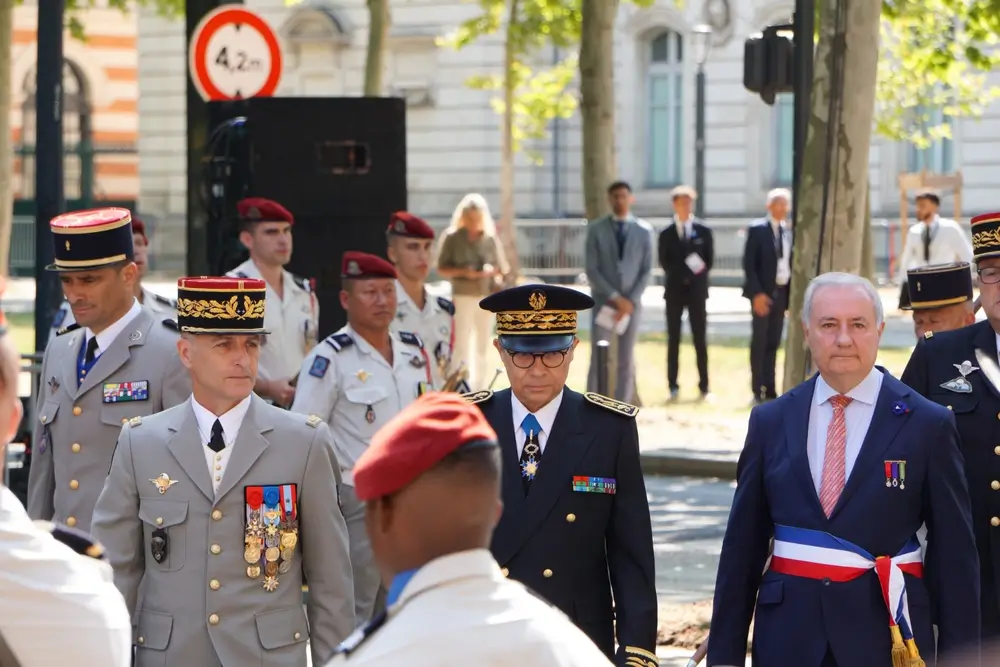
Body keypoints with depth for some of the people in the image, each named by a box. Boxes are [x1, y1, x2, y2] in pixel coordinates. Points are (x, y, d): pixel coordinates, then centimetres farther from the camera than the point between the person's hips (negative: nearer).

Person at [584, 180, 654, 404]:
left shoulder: (644, 230, 3)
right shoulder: (596, 228, -1)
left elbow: (647, 270, 2)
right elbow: (591, 269, -5)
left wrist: (631, 300, -10)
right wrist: (615, 297, -13)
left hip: (632, 303, 1)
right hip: (603, 302, -1)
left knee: (626, 361, 4)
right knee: (598, 360, -4)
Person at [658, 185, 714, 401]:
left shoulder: (703, 231, 4)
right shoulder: (666, 234, 4)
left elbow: (709, 259, 7)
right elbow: (664, 263, 3)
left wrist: (698, 274, -5)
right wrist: (682, 274, -7)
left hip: (696, 289, 0)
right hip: (674, 290, 0)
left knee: (700, 340, 0)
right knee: (673, 340, 1)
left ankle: (704, 387, 2)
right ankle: (673, 386, 4)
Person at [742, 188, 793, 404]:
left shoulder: (789, 231, 10)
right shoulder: (757, 229, -5)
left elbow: (791, 263, 10)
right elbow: (749, 264, -8)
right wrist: (757, 293, -16)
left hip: (781, 292, 5)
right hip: (762, 293, -5)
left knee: (773, 343, 7)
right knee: (759, 342, -2)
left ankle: (770, 390, 11)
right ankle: (758, 391, 2)